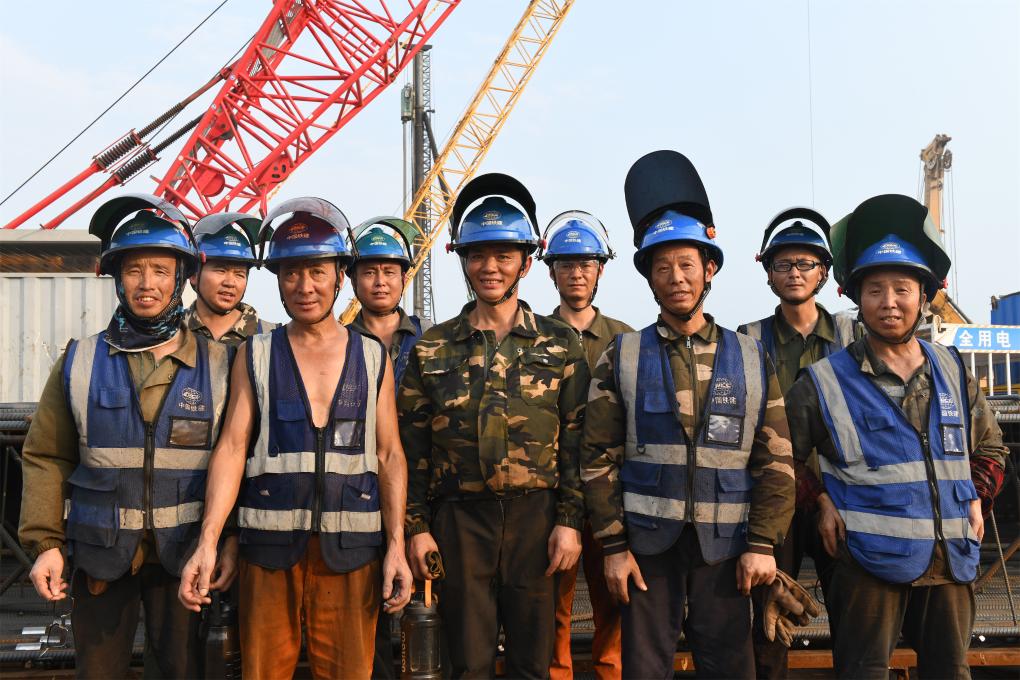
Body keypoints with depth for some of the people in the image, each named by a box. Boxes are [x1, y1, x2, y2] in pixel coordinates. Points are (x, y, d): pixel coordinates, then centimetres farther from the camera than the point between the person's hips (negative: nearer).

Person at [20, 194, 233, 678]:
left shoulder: (216, 364, 0)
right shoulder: (79, 362, 2)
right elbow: (46, 458, 2)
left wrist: (232, 539, -4)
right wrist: (45, 543, -6)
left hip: (183, 553, 0)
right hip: (99, 552, 1)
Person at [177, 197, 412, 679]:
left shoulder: (372, 358, 8)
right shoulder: (255, 356, 7)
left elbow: (390, 455, 7)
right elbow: (232, 447, 0)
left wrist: (397, 545, -2)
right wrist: (207, 543, -11)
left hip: (349, 549, 0)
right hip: (270, 548, 0)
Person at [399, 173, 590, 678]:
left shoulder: (559, 346, 4)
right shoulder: (432, 349, 6)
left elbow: (576, 441, 2)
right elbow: (414, 447, 5)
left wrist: (569, 521, -5)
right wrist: (417, 526, 0)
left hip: (536, 517, 0)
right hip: (459, 518, 1)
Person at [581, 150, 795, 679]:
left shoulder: (751, 360, 5)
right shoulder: (622, 358, 1)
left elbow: (776, 462, 3)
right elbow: (599, 460, -1)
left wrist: (762, 543, -4)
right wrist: (614, 546, -5)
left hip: (725, 546, 1)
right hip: (646, 543, -1)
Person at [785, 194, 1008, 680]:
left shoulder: (953, 372, 9)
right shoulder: (825, 382, -5)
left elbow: (989, 447, 22)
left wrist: (978, 498, 8)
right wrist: (821, 502, -7)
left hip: (951, 560, 4)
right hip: (870, 559, -4)